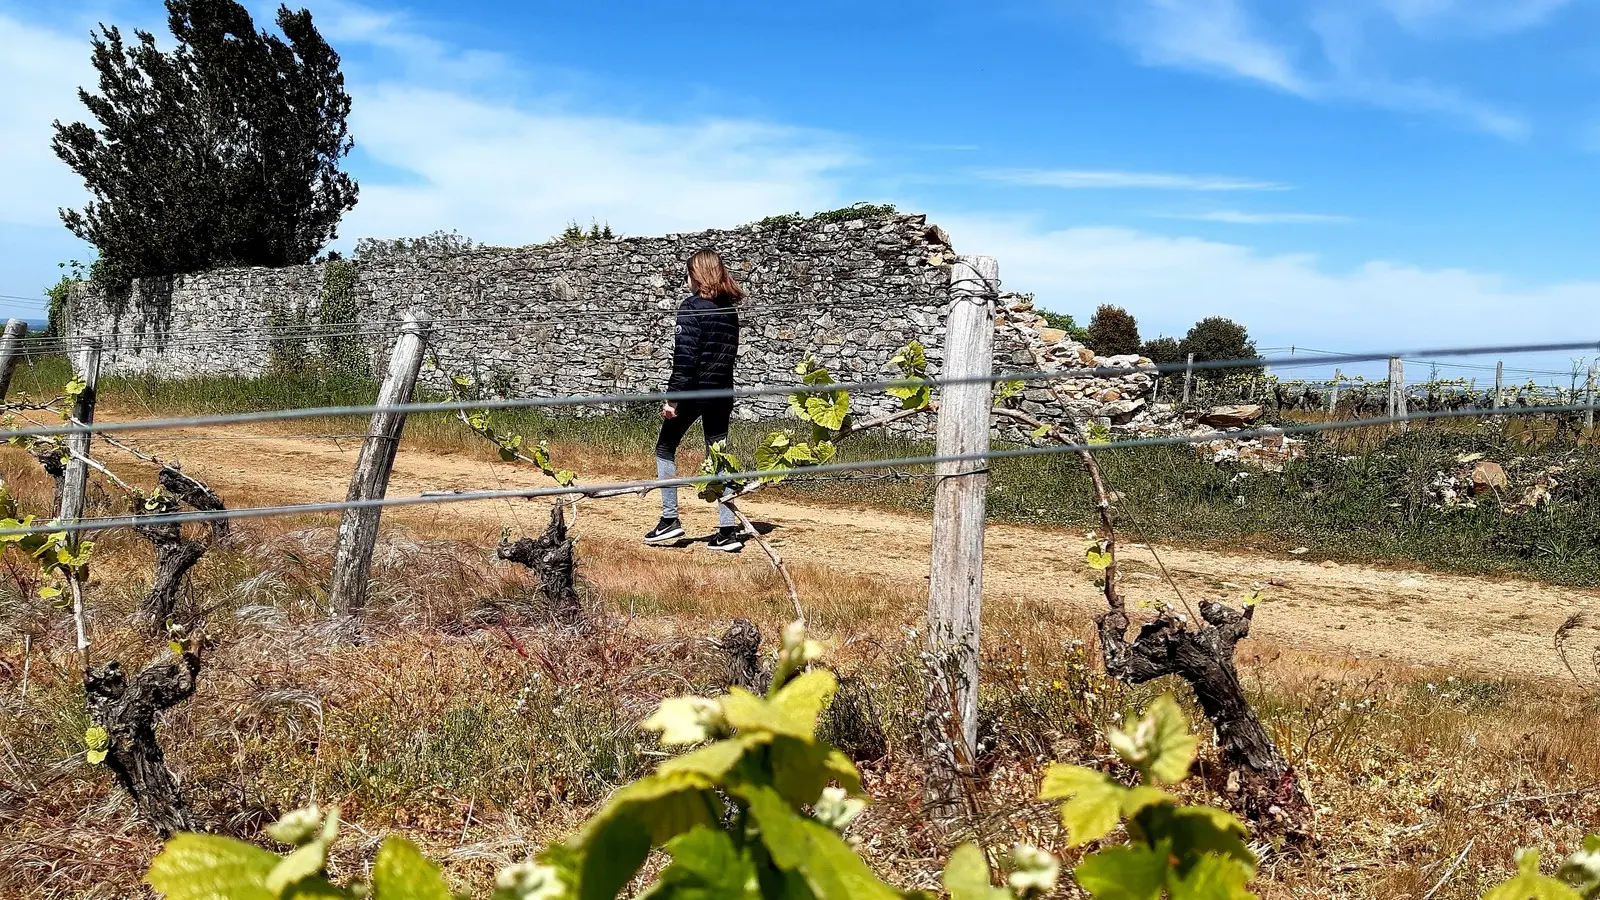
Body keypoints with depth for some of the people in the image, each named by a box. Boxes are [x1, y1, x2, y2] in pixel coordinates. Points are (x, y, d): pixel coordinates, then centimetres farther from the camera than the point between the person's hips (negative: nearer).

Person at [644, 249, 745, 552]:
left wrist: (672, 396, -16)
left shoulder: (692, 306, -12)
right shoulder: (730, 309, 10)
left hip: (694, 390, -6)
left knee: (665, 448, 11)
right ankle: (729, 530, 4)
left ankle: (670, 519, 9)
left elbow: (685, 355, -18)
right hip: (721, 391, 6)